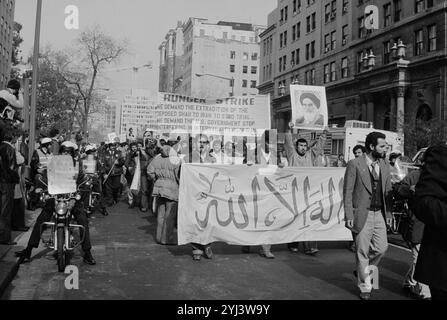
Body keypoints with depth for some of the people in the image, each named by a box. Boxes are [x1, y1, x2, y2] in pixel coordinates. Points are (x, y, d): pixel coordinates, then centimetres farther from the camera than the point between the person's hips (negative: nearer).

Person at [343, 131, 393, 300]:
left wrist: (389, 212, 6)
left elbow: (388, 190, 13)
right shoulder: (355, 164, -9)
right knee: (362, 251, 3)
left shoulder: (384, 165, 9)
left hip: (379, 214, 5)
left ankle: (362, 271, 32)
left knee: (381, 247, 5)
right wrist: (349, 215, -13)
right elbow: (347, 191, -9)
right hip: (362, 214, -5)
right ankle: (365, 287, 20)